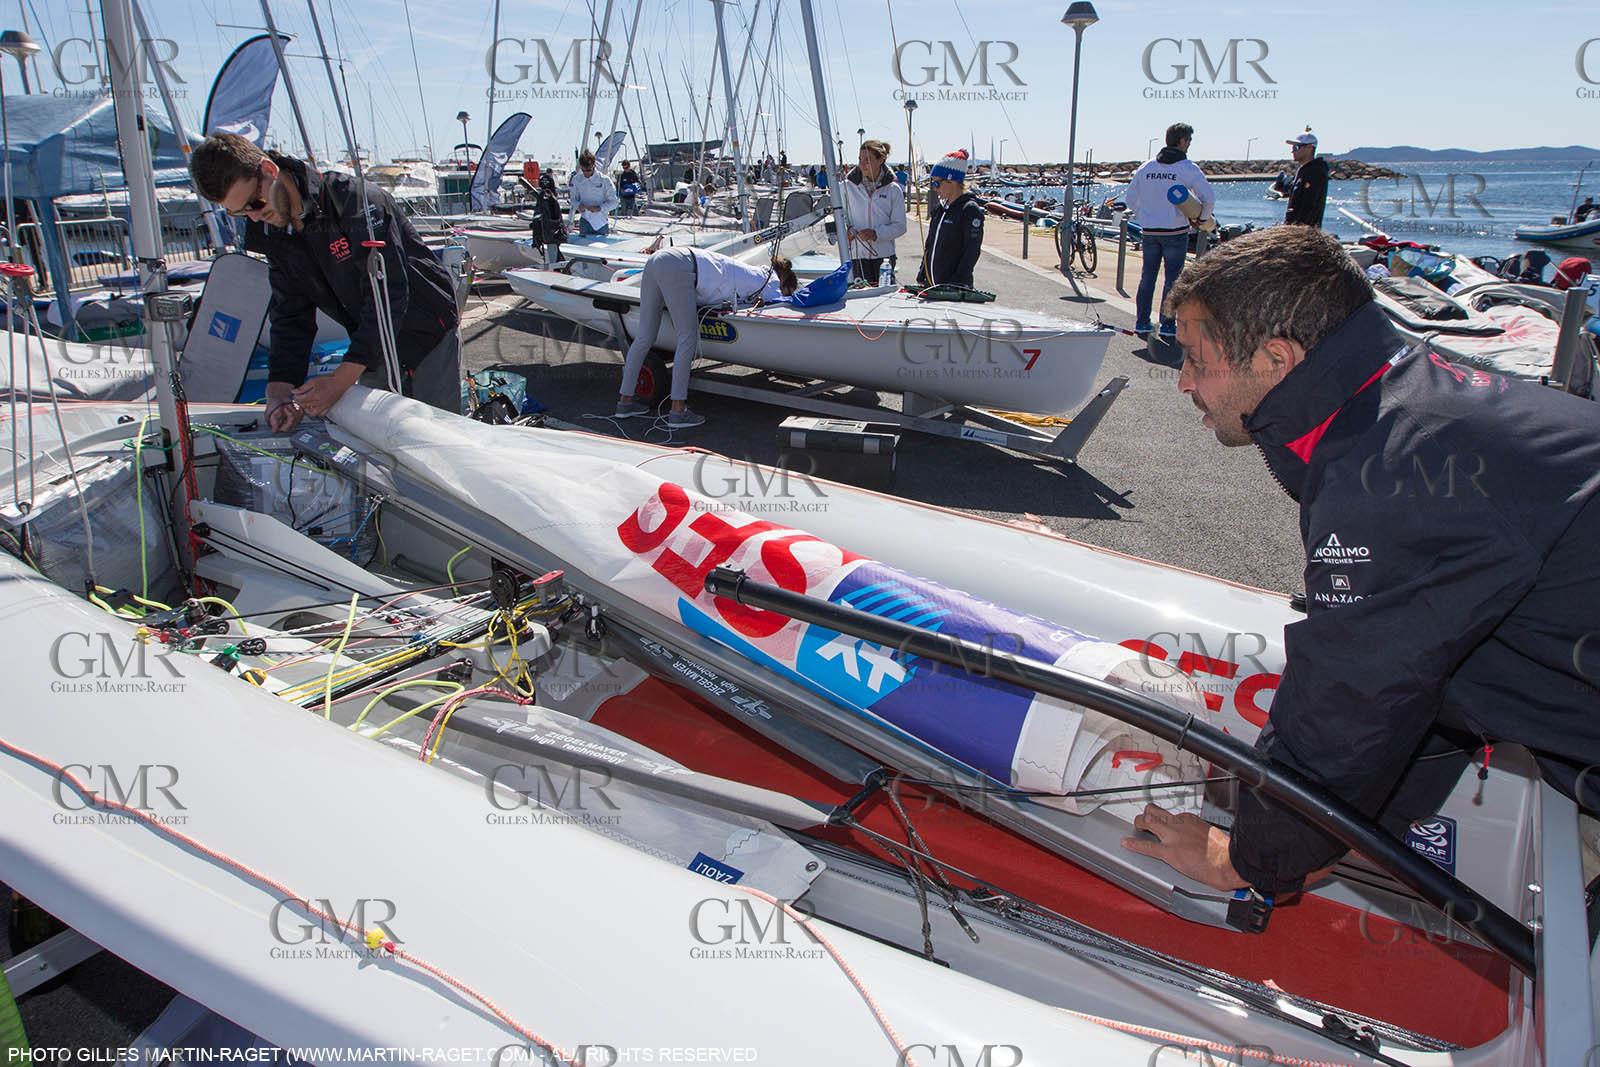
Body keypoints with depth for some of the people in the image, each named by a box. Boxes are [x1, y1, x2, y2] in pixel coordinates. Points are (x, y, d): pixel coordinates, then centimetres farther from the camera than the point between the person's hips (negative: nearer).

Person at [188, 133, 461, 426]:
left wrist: (342, 378, -33)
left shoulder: (355, 199, -24)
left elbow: (388, 293, -29)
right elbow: (291, 318, 1)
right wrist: (279, 390, -16)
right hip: (373, 350, 6)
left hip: (429, 335, -6)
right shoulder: (273, 235, 0)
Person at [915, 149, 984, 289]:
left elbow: (972, 252, -15)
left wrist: (955, 285, -20)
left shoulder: (970, 210, -10)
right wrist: (921, 277, 14)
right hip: (931, 283, 7)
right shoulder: (941, 208, 13)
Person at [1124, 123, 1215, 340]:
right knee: (1173, 278, 3)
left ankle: (1141, 323, 13)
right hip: (1175, 232, -4)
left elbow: (1130, 196, 12)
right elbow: (1209, 198, -11)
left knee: (1147, 276, 12)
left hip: (1149, 232, 4)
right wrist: (1202, 218, 7)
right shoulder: (1188, 169, -8)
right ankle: (1167, 325, 4)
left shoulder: (1146, 167, 6)